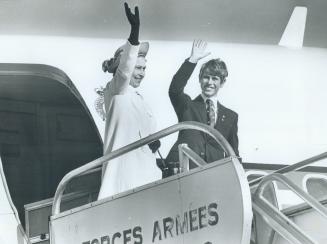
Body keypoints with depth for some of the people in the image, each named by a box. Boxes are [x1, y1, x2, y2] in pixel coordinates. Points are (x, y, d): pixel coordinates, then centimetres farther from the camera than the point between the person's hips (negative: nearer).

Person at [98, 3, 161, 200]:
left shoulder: (137, 97, 21)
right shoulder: (115, 91, -3)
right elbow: (124, 71, -26)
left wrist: (154, 142, 3)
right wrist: (135, 32, -40)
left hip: (144, 172, 8)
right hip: (124, 169, -8)